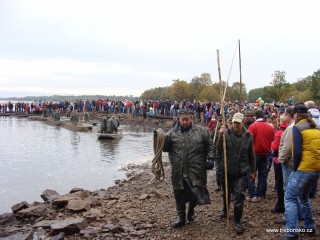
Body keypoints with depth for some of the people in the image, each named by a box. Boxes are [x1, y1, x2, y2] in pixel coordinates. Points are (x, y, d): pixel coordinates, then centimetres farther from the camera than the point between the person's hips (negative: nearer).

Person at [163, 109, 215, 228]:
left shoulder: (201, 131, 0)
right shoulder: (172, 132, 3)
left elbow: (209, 146, 6)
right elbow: (165, 148, 5)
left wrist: (210, 159, -5)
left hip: (196, 171, -1)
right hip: (178, 171, 1)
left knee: (196, 193, 6)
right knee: (179, 194, 11)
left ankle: (191, 208, 39)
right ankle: (181, 217, 30)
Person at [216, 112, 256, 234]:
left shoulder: (248, 136, -4)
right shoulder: (226, 133, -10)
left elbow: (251, 155, 6)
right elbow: (219, 150, -18)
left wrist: (253, 171, 11)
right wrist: (220, 136, -33)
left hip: (242, 171, -1)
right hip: (227, 169, 1)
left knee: (239, 195, -7)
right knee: (226, 193, 20)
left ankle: (237, 221, 8)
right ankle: (225, 209, 49)